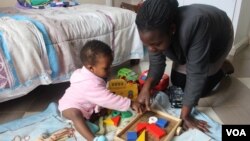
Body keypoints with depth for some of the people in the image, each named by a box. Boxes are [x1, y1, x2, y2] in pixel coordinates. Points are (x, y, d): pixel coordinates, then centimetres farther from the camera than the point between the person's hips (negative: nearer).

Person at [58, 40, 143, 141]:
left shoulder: (90, 74, -7)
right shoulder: (91, 84, -38)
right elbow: (109, 99, -38)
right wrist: (130, 104, -36)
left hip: (85, 105, 10)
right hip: (70, 107, -10)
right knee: (76, 115, -40)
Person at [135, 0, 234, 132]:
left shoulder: (195, 25, -47)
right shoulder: (156, 31, -30)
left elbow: (195, 73, -41)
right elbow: (156, 63, -21)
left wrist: (185, 114, -37)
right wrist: (147, 86, -40)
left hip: (218, 39, -4)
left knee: (201, 89, -7)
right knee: (177, 81, 5)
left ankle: (224, 66, 19)